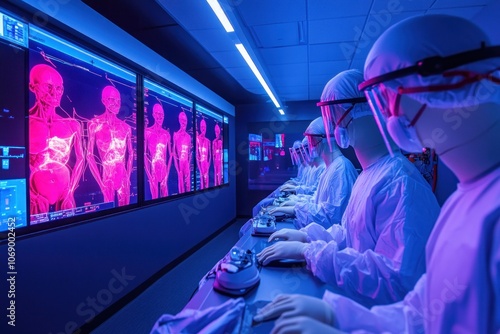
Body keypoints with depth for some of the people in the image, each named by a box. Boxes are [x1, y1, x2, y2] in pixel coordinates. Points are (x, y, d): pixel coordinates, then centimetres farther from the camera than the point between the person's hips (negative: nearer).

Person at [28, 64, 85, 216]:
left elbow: (80, 159, 6)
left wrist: (70, 190, -1)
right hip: (36, 192, -2)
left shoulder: (72, 125, 3)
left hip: (64, 190, 3)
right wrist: (32, 193, -11)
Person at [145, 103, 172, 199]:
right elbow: (144, 154, -5)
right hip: (153, 170, -3)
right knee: (155, 197, 2)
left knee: (165, 196, 8)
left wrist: (167, 172, 4)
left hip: (164, 170, 4)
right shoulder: (147, 132, -3)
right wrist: (149, 175, -10)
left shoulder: (167, 134, 9)